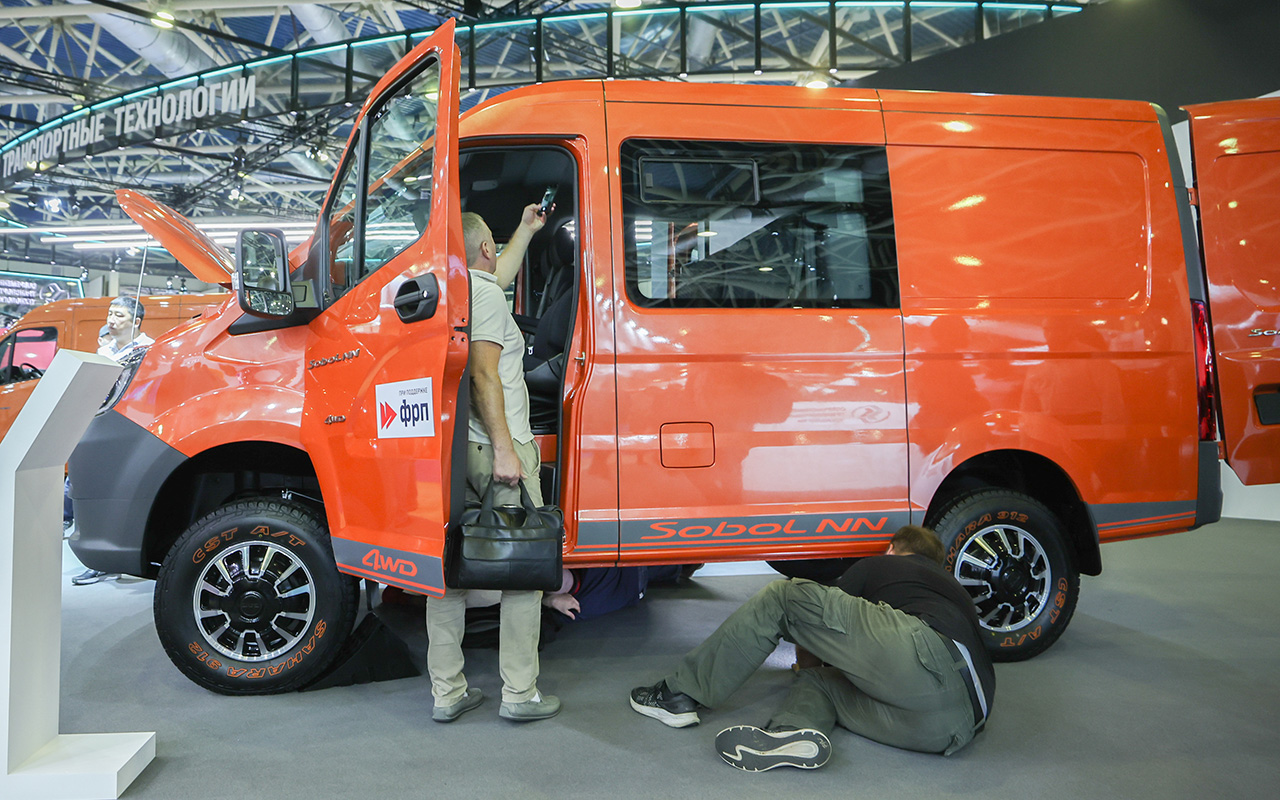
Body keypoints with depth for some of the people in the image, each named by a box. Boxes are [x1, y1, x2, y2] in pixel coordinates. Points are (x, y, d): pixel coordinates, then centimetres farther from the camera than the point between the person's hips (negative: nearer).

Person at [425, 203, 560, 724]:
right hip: (496, 448, -8)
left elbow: (502, 272, 39)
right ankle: (520, 694, 4)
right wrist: (504, 449, -21)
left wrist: (526, 230, 50)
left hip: (452, 449, 9)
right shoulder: (484, 293, -7)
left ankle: (447, 692, 16)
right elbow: (483, 375, -18)